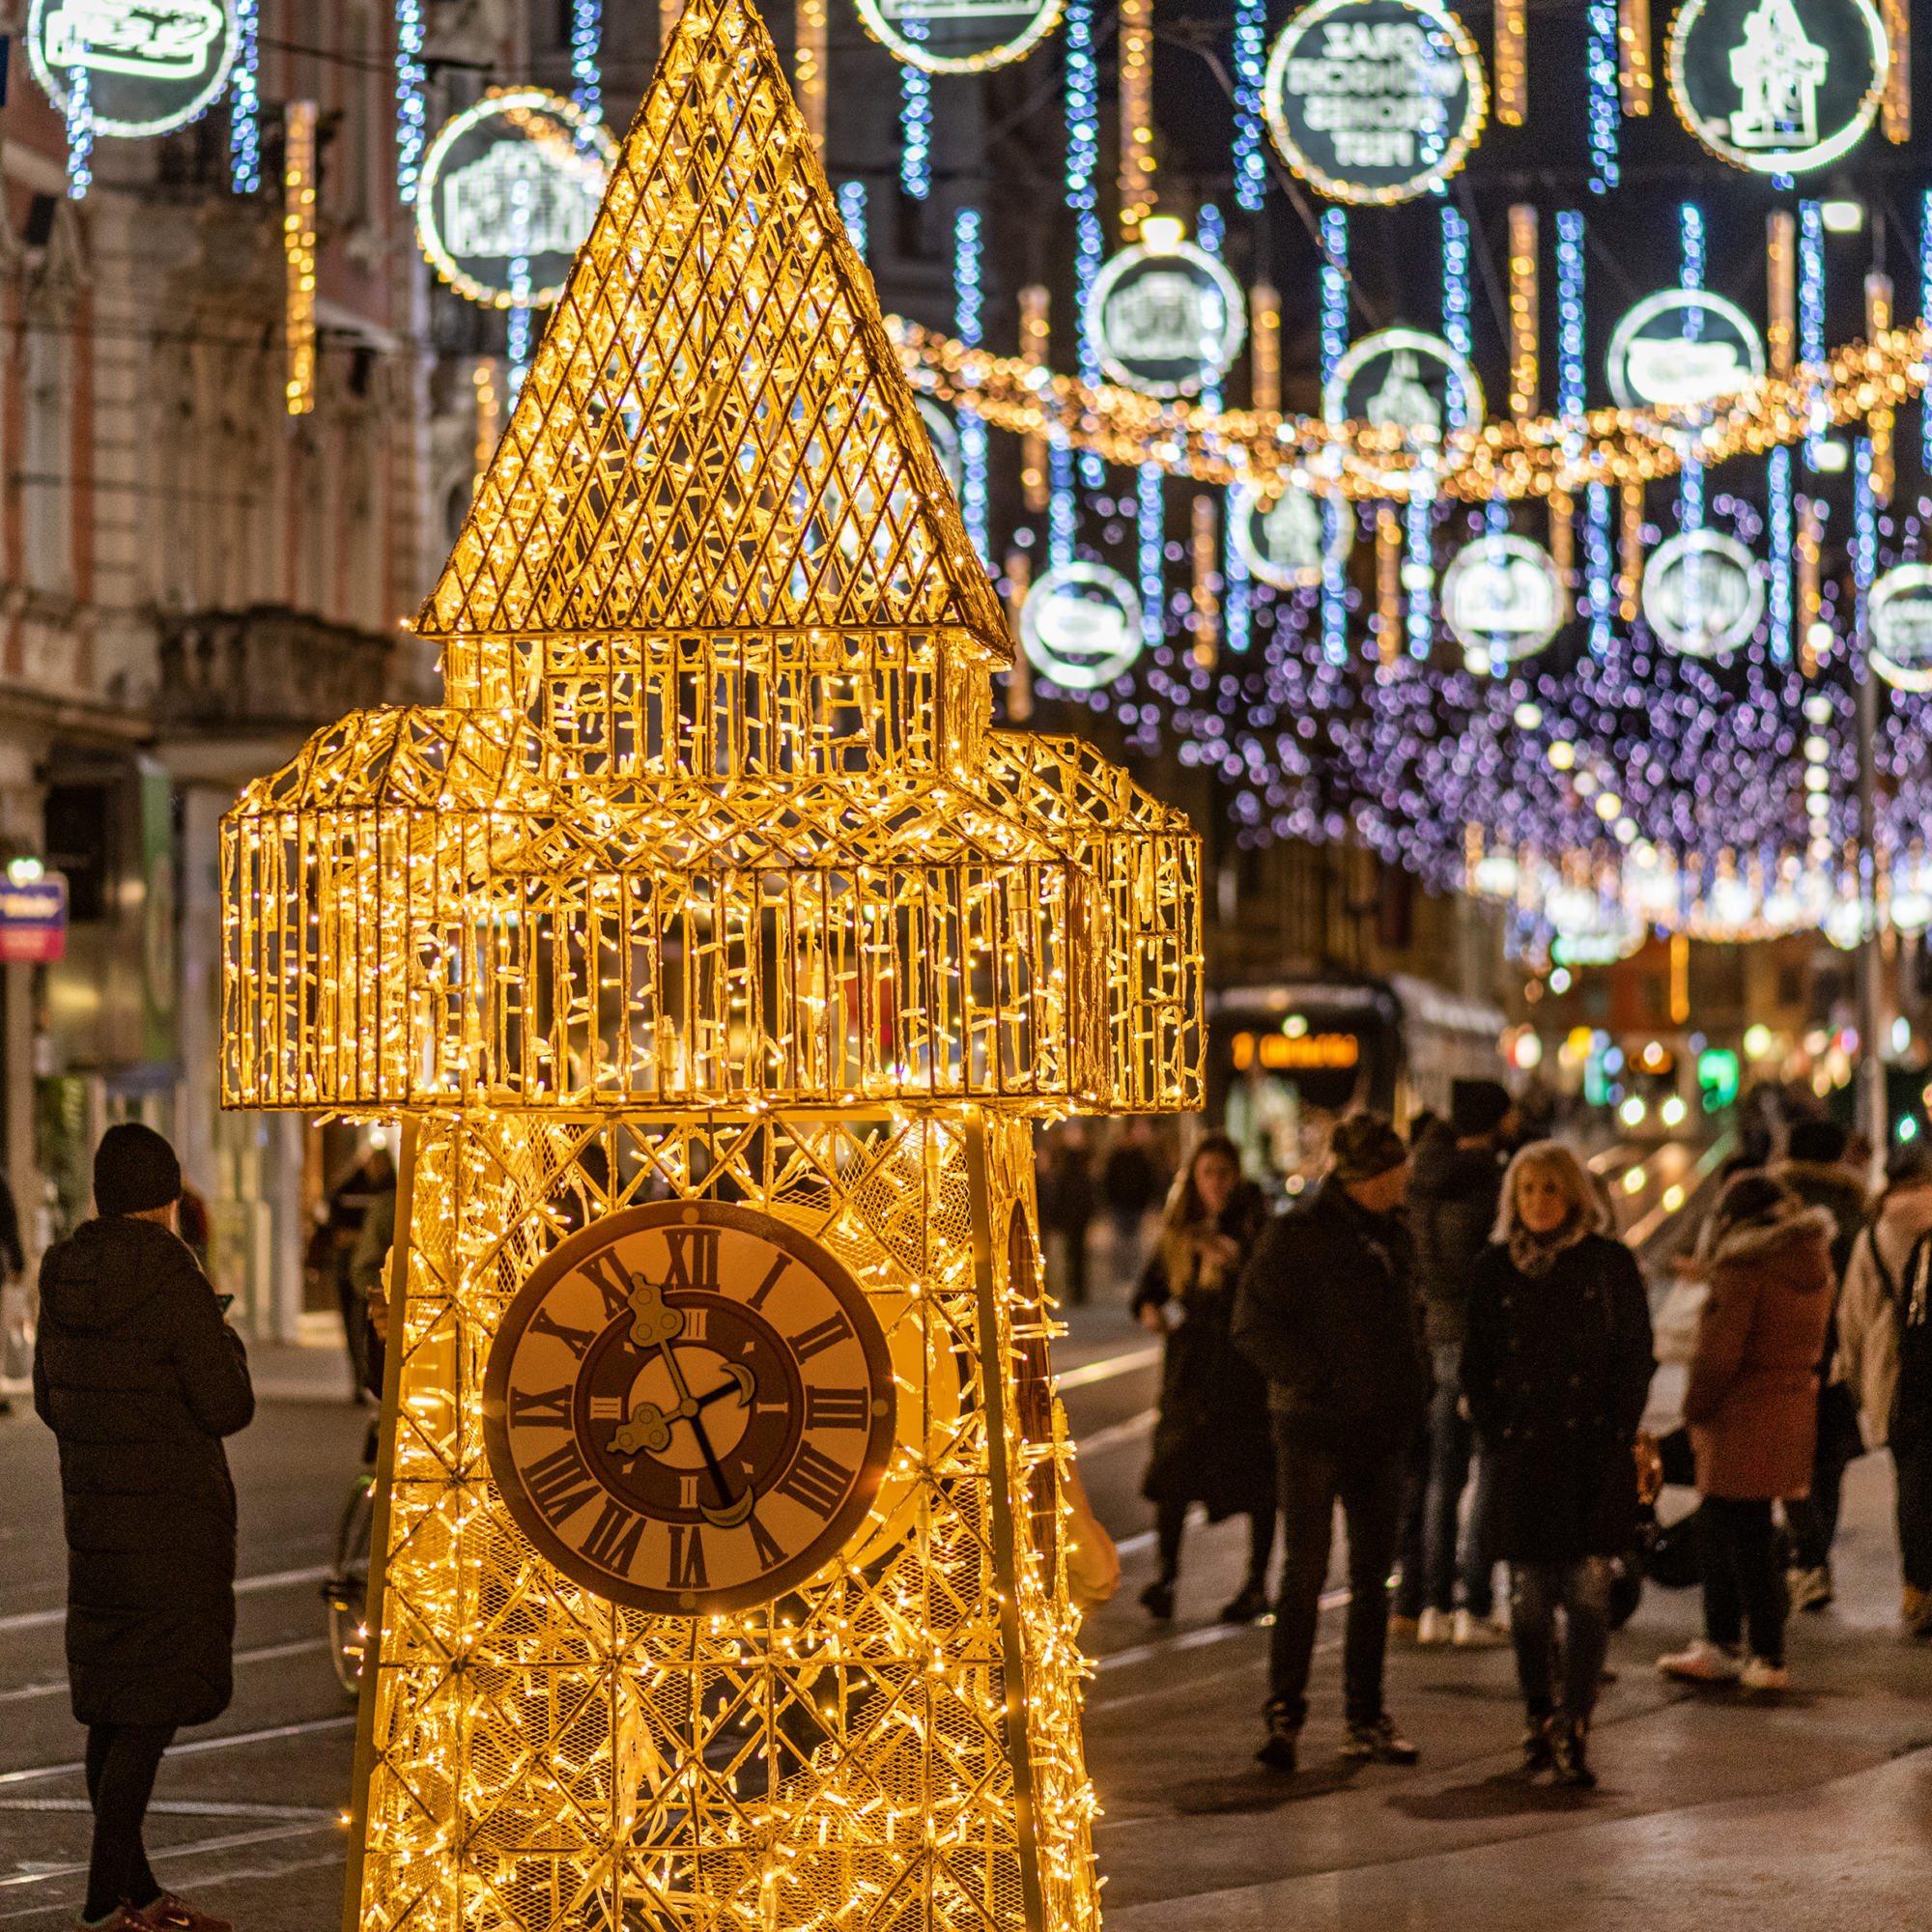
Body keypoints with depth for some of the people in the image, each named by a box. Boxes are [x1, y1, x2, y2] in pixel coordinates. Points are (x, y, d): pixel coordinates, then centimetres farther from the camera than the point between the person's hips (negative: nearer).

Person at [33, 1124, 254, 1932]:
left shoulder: (64, 1280, 3)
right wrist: (226, 1344, 4)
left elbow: (51, 1401, 12)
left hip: (94, 1515, 7)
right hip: (172, 1522, -7)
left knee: (112, 1708, 14)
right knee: (150, 1712, -4)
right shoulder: (173, 1282, -17)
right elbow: (228, 1407, -14)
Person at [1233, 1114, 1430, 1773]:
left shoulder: (1392, 1232, 12)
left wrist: (1414, 1384, 9)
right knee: (1305, 1570, -6)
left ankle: (1365, 1718, 15)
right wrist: (1318, 1379, -17)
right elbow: (1255, 1324, -12)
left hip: (1383, 1428, 6)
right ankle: (1284, 1713, -1)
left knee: (1373, 1576, 9)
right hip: (1315, 1426, -6)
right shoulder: (1299, 1232, -9)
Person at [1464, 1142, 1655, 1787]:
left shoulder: (1610, 1263, 3)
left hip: (1594, 1451, -2)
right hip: (1522, 1455, 2)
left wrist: (1616, 1434, -6)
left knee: (1588, 1592, -8)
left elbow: (1637, 1356, 3)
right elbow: (1477, 1363, 11)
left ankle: (1573, 1730, -8)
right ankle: (1539, 1721, 19)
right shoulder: (1494, 1269, 8)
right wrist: (1495, 1436, 0)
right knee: (1530, 1595, 6)